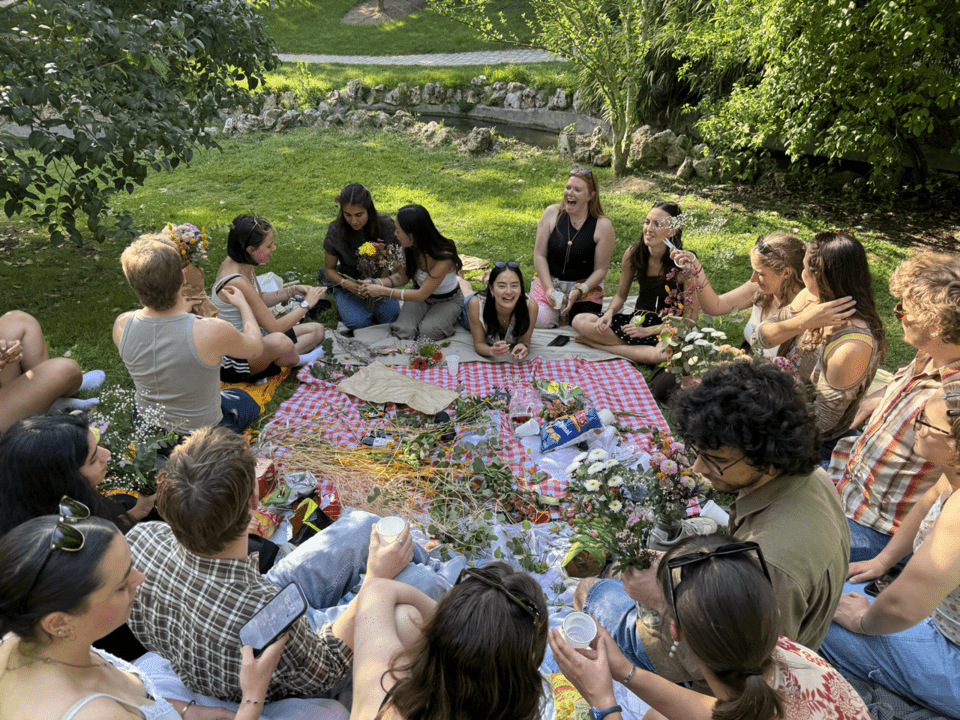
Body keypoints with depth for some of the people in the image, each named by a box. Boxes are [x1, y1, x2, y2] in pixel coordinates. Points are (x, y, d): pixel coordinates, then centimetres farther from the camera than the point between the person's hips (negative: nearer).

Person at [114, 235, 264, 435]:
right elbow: (256, 346, -12)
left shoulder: (121, 325, -21)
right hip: (202, 434, -5)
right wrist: (242, 304, 5)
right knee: (246, 399, 27)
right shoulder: (211, 332, -35)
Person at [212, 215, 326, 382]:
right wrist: (307, 303, -16)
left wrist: (292, 290, 2)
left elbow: (260, 300, 17)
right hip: (231, 360, -10)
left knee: (317, 330, 10)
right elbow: (274, 328, -26)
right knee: (279, 341, -41)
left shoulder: (242, 264, -1)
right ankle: (295, 361, -8)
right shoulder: (238, 283, -30)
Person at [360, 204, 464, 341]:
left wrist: (383, 291, -28)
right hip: (419, 292, 4)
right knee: (403, 332, -21)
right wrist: (376, 283, -19)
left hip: (448, 300, -4)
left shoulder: (444, 258, -34)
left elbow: (421, 295, -31)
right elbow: (402, 276, -1)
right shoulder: (409, 248, -16)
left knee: (427, 332, -28)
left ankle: (451, 316, 4)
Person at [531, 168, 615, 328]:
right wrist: (549, 289, -15)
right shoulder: (551, 214, -5)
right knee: (539, 321, -21)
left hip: (586, 285, 0)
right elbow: (539, 255, -4)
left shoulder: (603, 225, -9)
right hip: (549, 279, 1)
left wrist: (579, 291, -21)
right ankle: (554, 306, 14)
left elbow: (601, 269, -7)